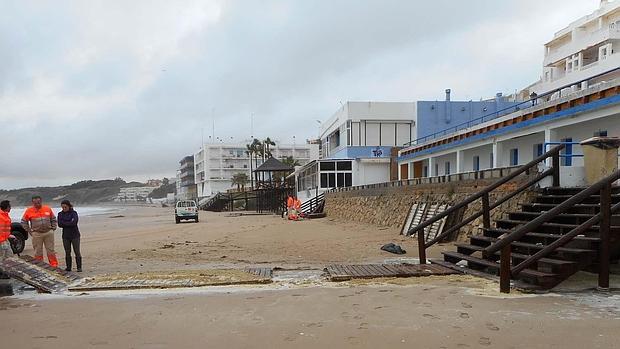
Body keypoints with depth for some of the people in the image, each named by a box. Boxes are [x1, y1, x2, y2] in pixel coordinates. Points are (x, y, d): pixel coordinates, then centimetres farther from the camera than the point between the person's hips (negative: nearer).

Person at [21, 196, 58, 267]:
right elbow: (24, 222, 8)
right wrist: (29, 231, 3)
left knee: (51, 251, 5)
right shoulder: (29, 211, 0)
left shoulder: (48, 209, 4)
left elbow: (53, 219, 15)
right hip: (37, 234, -1)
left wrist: (53, 228, 7)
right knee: (38, 252, 6)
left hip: (48, 233, 1)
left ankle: (54, 266, 10)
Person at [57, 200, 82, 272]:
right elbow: (59, 224, -6)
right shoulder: (60, 214, 6)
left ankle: (79, 267, 3)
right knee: (67, 252, 7)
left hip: (75, 235, -3)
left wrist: (64, 223, -10)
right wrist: (69, 223, -12)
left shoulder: (74, 213, -4)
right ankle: (68, 267, 16)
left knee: (77, 252, -3)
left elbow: (74, 223, -18)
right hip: (65, 236, 3)